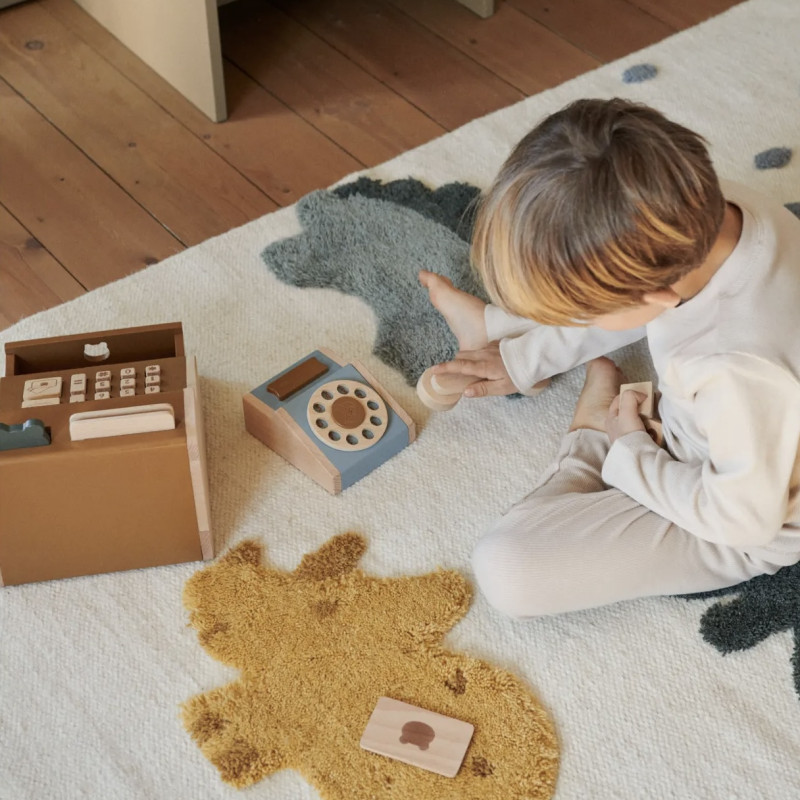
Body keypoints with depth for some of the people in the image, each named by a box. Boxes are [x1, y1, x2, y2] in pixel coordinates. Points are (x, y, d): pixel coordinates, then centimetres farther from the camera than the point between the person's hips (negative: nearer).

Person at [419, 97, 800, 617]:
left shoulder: (745, 375, -46)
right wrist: (522, 360, 7)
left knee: (507, 571, -20)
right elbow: (621, 302, -2)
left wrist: (628, 454, -16)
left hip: (739, 531, -7)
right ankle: (495, 328, 34)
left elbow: (745, 519, -28)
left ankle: (593, 440, 4)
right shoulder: (707, 210, -24)